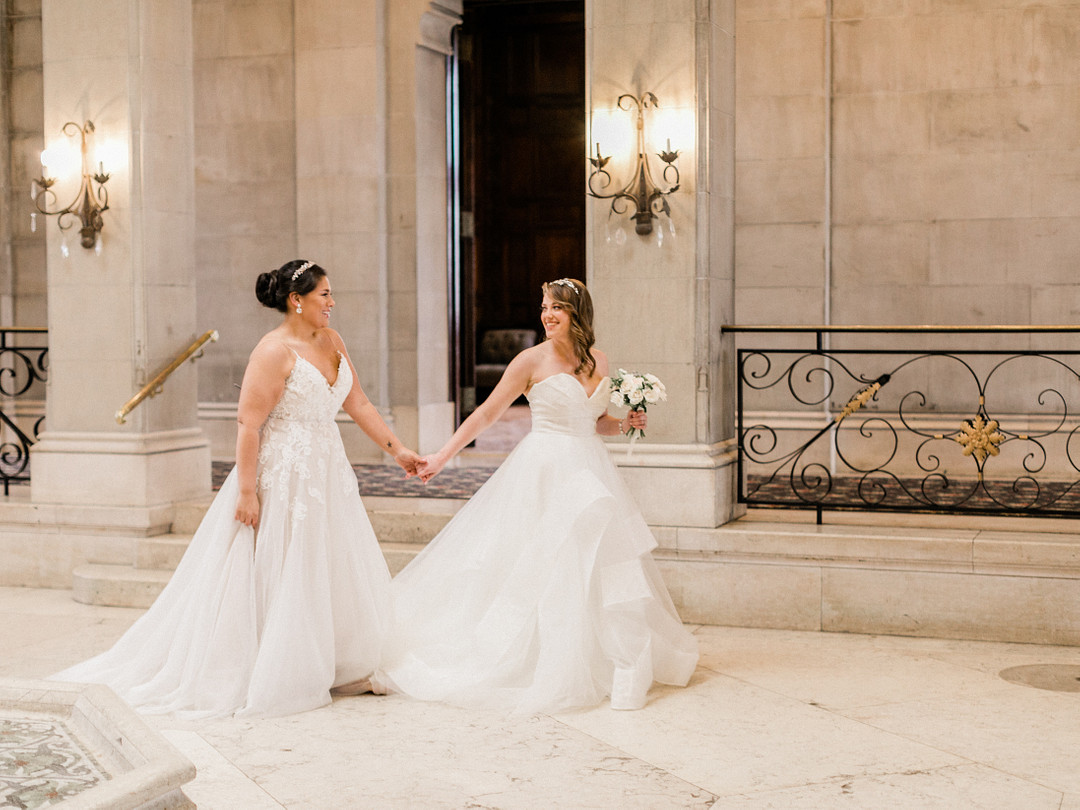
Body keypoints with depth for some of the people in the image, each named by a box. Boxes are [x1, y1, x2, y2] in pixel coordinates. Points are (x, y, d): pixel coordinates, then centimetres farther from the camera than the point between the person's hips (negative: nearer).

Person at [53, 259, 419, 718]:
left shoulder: (331, 342, 9)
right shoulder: (274, 351, -16)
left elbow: (358, 405, 15)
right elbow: (248, 423, -19)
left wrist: (395, 449, 13)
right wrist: (246, 491, -22)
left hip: (327, 474, 9)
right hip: (282, 478, -9)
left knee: (333, 574, 12)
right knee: (275, 578, -2)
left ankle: (321, 669, 24)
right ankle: (264, 680, 9)